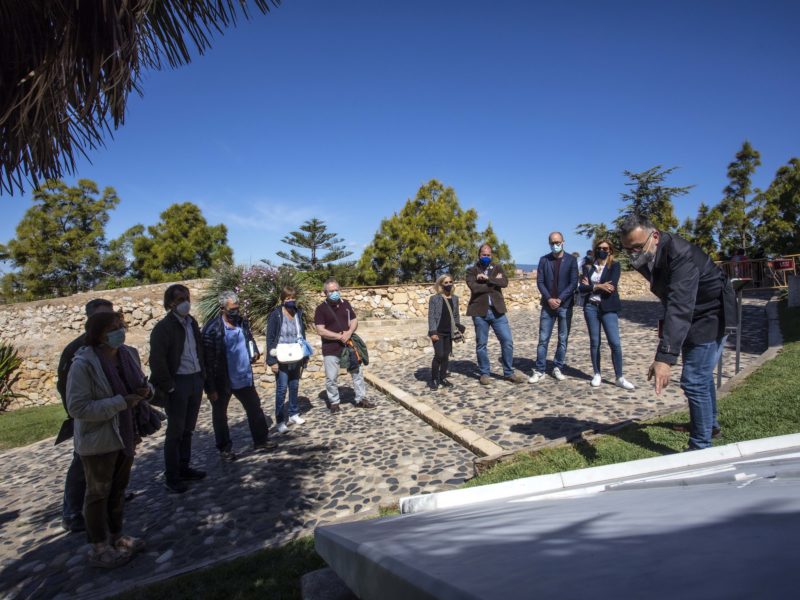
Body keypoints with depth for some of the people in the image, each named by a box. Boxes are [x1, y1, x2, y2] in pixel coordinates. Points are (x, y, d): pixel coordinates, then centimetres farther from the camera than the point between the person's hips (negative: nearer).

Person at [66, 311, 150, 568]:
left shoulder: (128, 354, -2)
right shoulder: (83, 364, -22)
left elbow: (141, 384, 12)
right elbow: (77, 408, -24)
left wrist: (146, 389, -12)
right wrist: (121, 402, -28)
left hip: (126, 434, 7)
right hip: (98, 440, -6)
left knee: (119, 489, 20)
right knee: (98, 493, 10)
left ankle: (116, 536, 38)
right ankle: (98, 549, 27)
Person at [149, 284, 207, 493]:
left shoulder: (192, 322, 10)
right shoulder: (163, 327, -11)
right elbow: (157, 361, -15)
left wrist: (202, 376, 10)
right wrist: (168, 386, -15)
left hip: (195, 380, 6)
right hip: (177, 383, -6)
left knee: (188, 428, 15)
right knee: (175, 431, 2)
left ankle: (184, 468, 28)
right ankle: (171, 477, 14)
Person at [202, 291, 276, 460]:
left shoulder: (242, 322, -1)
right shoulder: (212, 329, -19)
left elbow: (250, 339, 17)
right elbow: (207, 361, -17)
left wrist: (254, 351, -6)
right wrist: (210, 388, -16)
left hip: (244, 377, 5)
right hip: (222, 381, -5)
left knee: (255, 408, 13)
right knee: (220, 415, 13)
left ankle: (261, 441, 29)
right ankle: (225, 448, 30)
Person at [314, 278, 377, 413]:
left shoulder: (345, 304, 5)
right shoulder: (321, 309, -9)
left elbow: (354, 321, 8)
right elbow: (321, 331, -15)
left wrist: (349, 333, -13)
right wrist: (339, 336, -19)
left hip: (348, 345, 4)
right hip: (331, 349, -4)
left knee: (357, 373, 9)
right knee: (331, 378, 3)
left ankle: (361, 399, 22)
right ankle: (334, 403, 19)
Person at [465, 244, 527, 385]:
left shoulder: (497, 268, 12)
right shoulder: (471, 271, 3)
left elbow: (505, 282, -6)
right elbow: (474, 287, -15)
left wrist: (487, 279, -13)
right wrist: (494, 283, -7)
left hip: (497, 311, 2)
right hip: (480, 312, -2)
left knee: (507, 341, 0)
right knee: (481, 344, 5)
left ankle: (509, 373, 14)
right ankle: (485, 373, 18)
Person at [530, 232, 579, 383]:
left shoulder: (571, 260, 1)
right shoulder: (544, 260, 5)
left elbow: (573, 283, -5)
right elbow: (540, 282, 0)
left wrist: (560, 299, -14)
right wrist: (549, 299, -13)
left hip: (565, 306, 0)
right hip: (548, 305, 0)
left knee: (563, 339, 5)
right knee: (543, 339, -1)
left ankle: (557, 368, 16)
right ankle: (539, 370, 4)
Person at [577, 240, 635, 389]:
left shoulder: (615, 266, 0)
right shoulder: (588, 266, 9)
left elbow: (611, 286, -15)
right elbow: (582, 288, -3)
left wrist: (592, 286, -7)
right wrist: (599, 287, -16)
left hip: (608, 308, -2)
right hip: (591, 307, 3)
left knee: (615, 343, -7)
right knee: (594, 342, 7)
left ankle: (620, 377, 5)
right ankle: (597, 375, 17)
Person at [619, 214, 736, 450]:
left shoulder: (680, 254, -33)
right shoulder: (648, 255, -6)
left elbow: (680, 307, -45)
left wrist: (664, 358, -52)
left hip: (710, 315, -9)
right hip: (691, 317, 9)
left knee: (694, 381, -12)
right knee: (701, 374, 24)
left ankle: (701, 446, 2)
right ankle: (710, 423, 45)